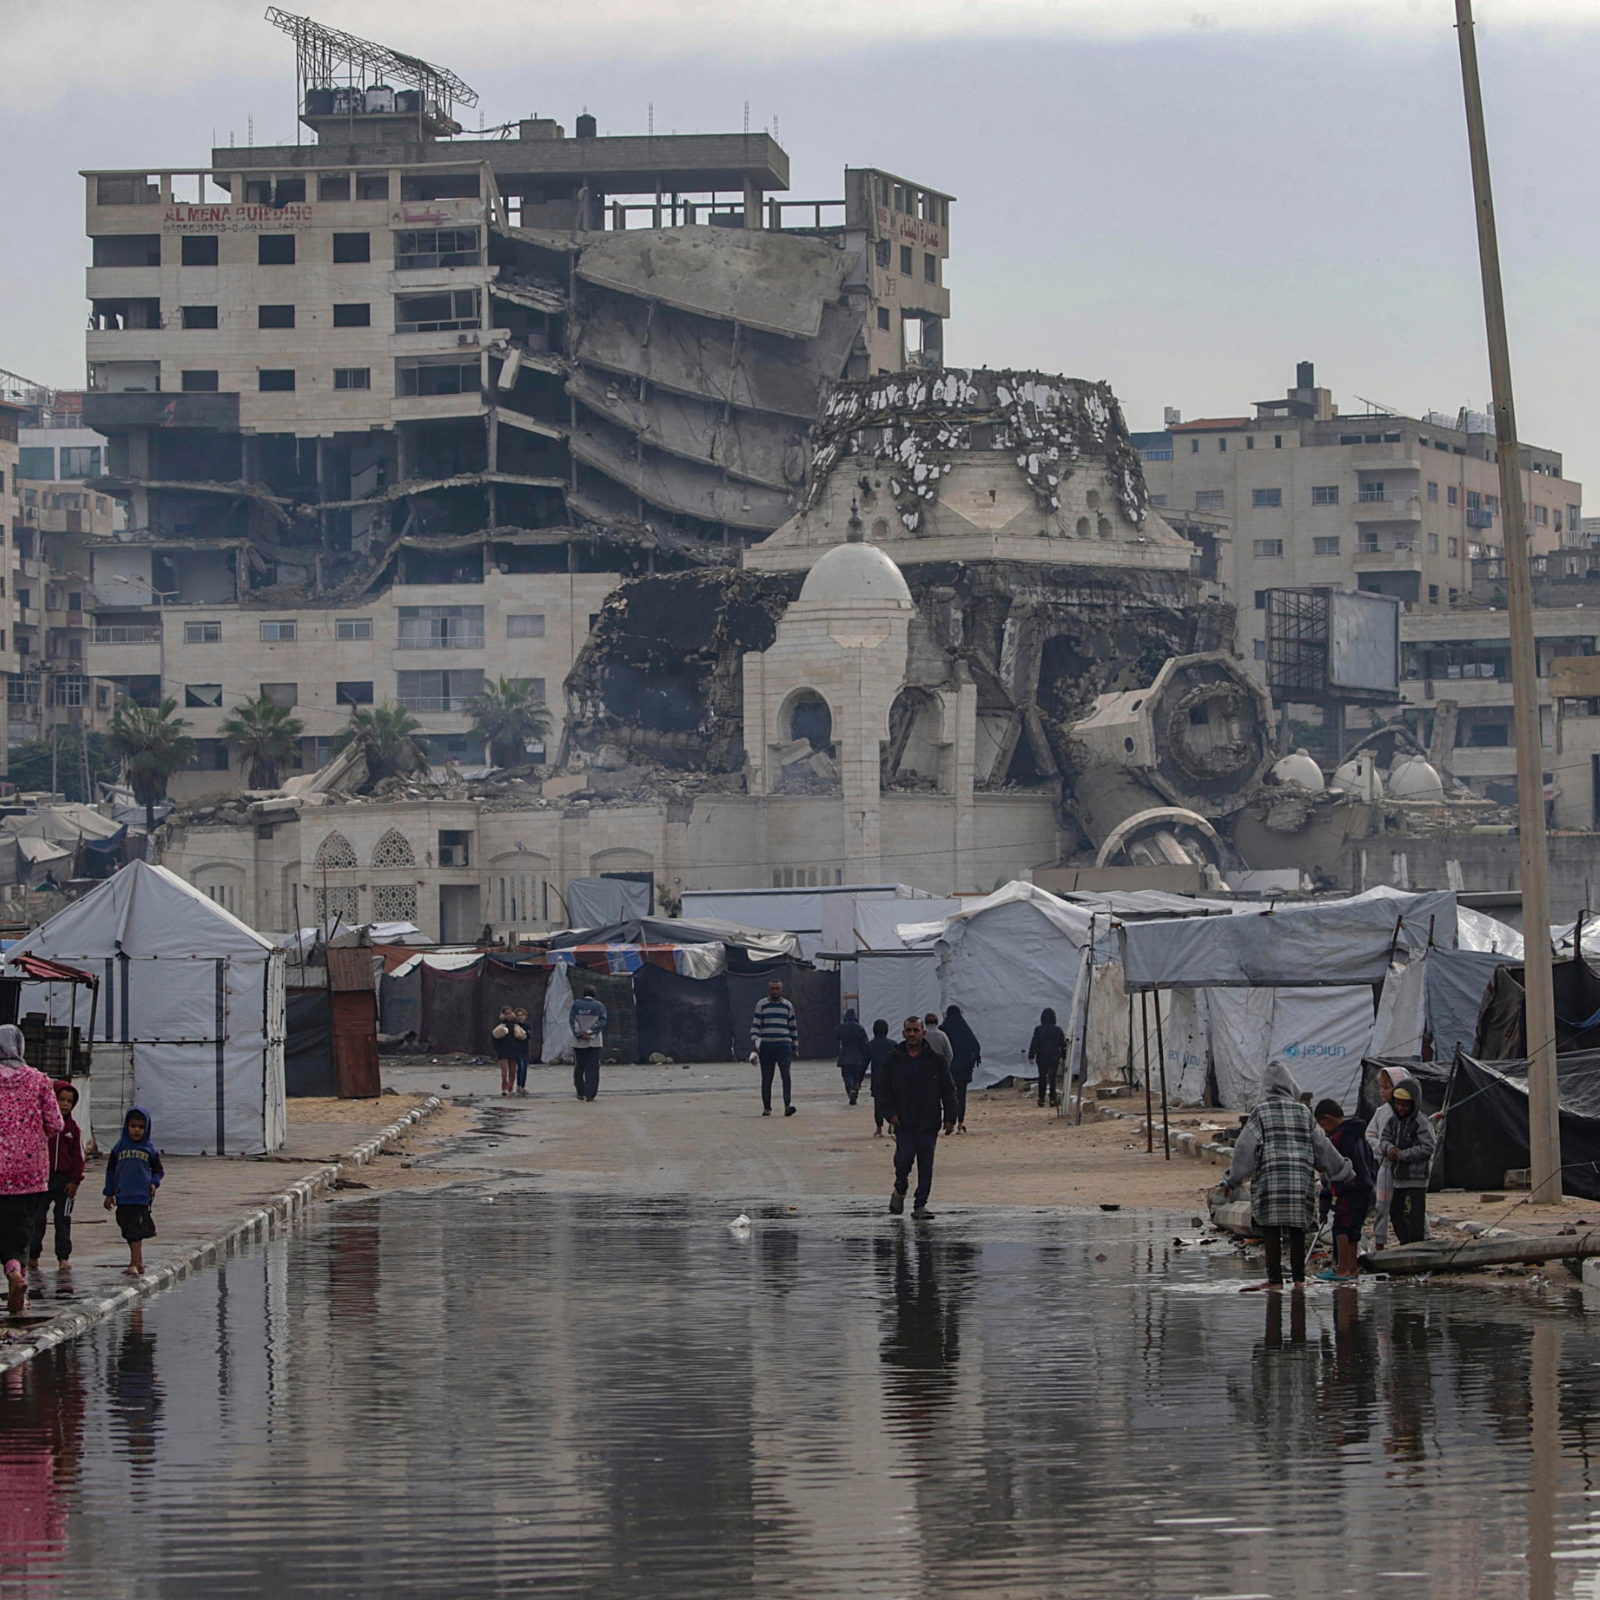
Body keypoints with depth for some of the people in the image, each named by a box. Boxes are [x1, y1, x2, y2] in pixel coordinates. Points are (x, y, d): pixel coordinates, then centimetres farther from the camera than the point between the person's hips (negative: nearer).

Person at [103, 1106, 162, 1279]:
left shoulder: (150, 1150, 5)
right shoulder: (119, 1147, 8)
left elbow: (157, 1170, 14)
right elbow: (110, 1170, 12)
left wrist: (154, 1183, -7)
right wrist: (109, 1194, 9)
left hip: (141, 1195, -3)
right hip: (122, 1196, 3)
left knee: (136, 1231, -11)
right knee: (128, 1230, 9)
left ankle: (134, 1264, -12)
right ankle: (139, 1262, 21)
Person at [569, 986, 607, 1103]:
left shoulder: (576, 1005, 1)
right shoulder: (599, 1006, 0)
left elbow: (572, 1020, -5)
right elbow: (602, 1021, -7)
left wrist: (579, 1034, -10)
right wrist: (590, 1032, -12)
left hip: (578, 1041, 1)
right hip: (594, 1041, -1)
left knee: (579, 1067, 12)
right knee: (592, 1068, -1)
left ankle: (580, 1093, 16)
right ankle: (590, 1094, -7)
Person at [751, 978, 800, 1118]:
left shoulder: (787, 1006, 11)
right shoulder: (761, 1005, 6)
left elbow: (793, 1027, 17)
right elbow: (755, 1025, 1)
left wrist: (794, 1048, 14)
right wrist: (754, 1042, -14)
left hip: (784, 1047, 0)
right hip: (766, 1047, 0)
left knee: (785, 1075, -16)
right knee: (766, 1079, 4)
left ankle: (788, 1105, -25)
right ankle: (766, 1107, 12)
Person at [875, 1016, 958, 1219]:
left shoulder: (935, 1060, 3)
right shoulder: (894, 1059, 4)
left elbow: (948, 1089, 7)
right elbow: (881, 1088, 8)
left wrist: (950, 1117, 1)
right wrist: (889, 1112, -4)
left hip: (928, 1122, 1)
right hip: (903, 1122, -1)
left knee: (926, 1164, 2)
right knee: (904, 1157, -14)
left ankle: (920, 1205, 10)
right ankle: (900, 1191, 15)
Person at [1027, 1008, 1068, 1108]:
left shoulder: (1038, 1030, -6)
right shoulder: (1058, 1030, 0)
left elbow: (1034, 1044, -10)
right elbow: (1063, 1045, 7)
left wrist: (1031, 1056, -7)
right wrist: (1064, 1057, 17)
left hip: (1042, 1058, -1)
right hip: (1054, 1058, 1)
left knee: (1042, 1078, 7)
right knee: (1052, 1079, 3)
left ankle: (1041, 1099, 8)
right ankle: (1052, 1099, -4)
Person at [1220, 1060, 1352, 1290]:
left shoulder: (1261, 1112, -2)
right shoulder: (1303, 1112, 8)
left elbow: (1246, 1148, -7)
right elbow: (1322, 1147, 13)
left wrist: (1233, 1179, -4)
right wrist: (1343, 1172, 23)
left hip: (1269, 1181, -3)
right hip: (1300, 1181, 3)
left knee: (1271, 1233, 1)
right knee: (1297, 1232, 9)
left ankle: (1275, 1279, -1)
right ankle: (1299, 1278, 9)